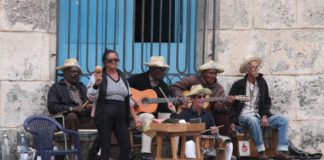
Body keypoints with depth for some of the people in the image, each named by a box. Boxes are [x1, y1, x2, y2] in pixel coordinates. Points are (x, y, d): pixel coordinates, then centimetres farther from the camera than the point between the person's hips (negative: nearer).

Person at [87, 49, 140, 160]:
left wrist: (135, 117, 13)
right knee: (105, 148, -5)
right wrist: (96, 84, -27)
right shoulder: (98, 76, -1)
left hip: (121, 117, 5)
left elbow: (129, 100, 20)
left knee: (126, 147, -1)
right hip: (105, 115, -5)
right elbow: (91, 97, -10)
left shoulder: (123, 77, 17)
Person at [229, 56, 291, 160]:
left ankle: (282, 151, -25)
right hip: (244, 116, -5)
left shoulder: (262, 82, 10)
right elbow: (231, 104, -1)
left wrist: (265, 116, -2)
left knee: (283, 120, -15)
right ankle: (261, 151, -33)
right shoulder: (238, 85, -2)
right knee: (253, 121, -41)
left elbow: (267, 101, 15)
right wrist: (233, 122, -10)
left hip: (259, 115, 5)